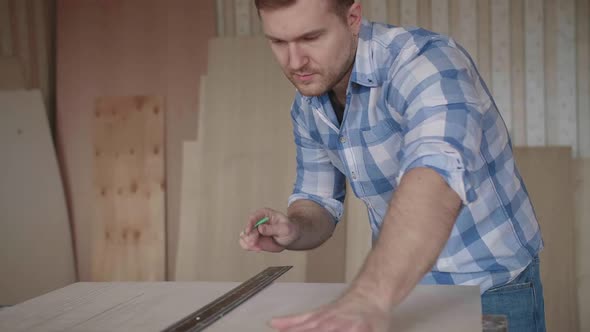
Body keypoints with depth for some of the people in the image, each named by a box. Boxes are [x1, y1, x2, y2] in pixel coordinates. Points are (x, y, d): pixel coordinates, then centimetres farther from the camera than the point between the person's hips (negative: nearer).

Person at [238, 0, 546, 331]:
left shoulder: (424, 61, -27)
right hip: (399, 285, 5)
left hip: (490, 288, -5)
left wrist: (365, 300, -59)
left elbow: (439, 173, -44)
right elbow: (318, 204, 4)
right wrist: (293, 230, -20)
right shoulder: (307, 106, -5)